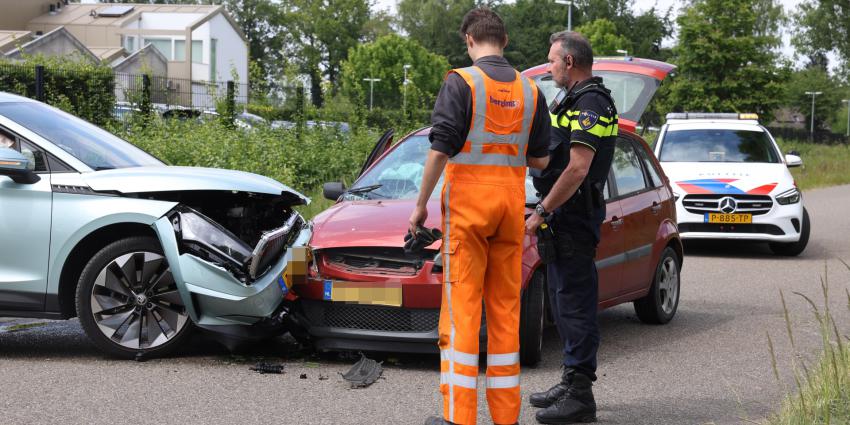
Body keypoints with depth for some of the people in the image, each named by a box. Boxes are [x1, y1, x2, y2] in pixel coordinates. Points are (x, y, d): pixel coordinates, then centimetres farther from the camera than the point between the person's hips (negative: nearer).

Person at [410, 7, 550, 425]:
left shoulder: (461, 82, -8)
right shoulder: (529, 90, 9)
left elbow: (440, 150, -14)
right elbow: (539, 159, 11)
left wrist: (421, 203, -6)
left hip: (467, 200, -5)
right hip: (511, 201, 5)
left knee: (461, 306, -3)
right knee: (505, 308, 10)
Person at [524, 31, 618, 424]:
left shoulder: (589, 104, -15)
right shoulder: (573, 101, 20)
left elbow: (577, 169, -23)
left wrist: (542, 212, -20)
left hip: (574, 215, -11)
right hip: (564, 215, 11)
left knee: (575, 303, -9)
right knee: (564, 300, 16)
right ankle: (571, 383, 24)